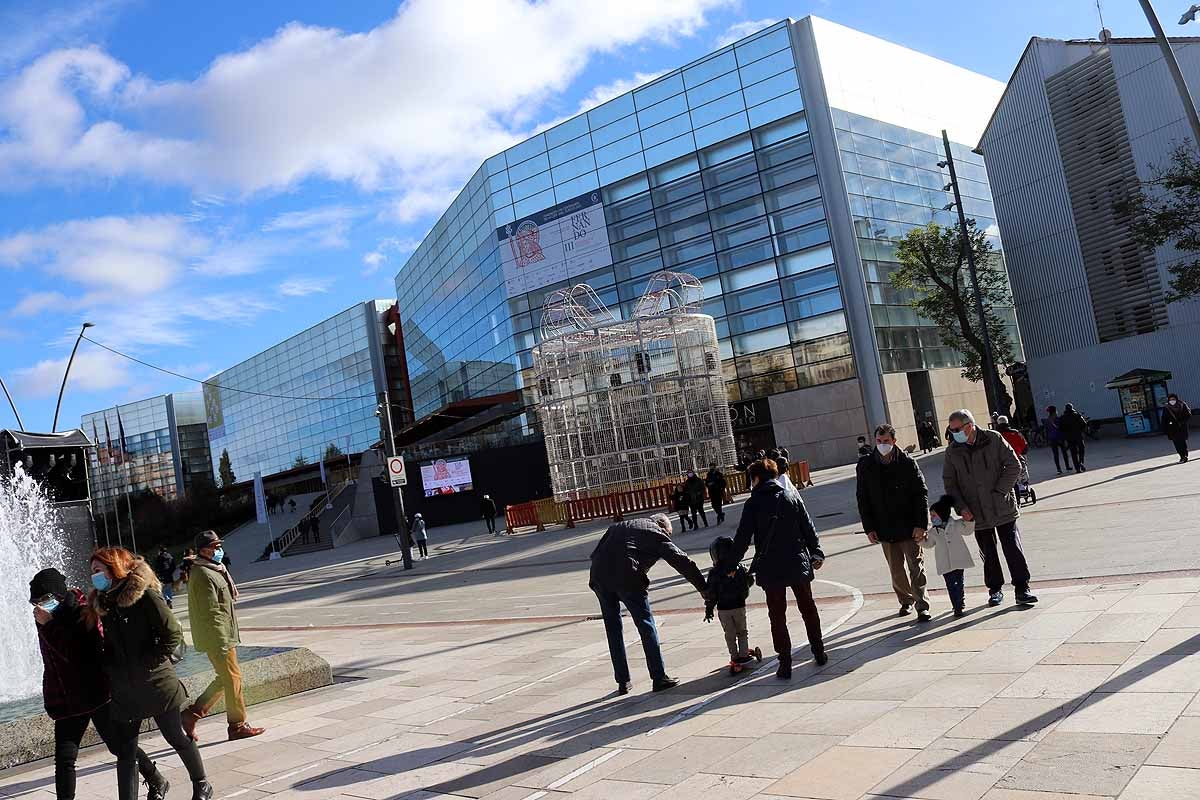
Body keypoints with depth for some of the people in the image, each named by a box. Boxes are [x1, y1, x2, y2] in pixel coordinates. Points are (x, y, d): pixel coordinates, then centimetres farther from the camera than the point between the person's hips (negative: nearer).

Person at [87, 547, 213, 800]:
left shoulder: (144, 594, -13)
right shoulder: (103, 602, 7)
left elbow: (173, 633, -15)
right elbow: (109, 644, 17)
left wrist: (148, 663, -16)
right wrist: (110, 669, 2)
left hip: (157, 684, -5)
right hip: (124, 691, 5)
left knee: (178, 739, 11)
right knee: (125, 752, 6)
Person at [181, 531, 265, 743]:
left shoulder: (216, 571, 15)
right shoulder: (204, 575, -18)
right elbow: (211, 612, -22)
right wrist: (222, 643, -23)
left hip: (223, 636, 10)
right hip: (217, 638, -10)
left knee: (225, 678, 15)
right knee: (232, 678, -2)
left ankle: (192, 714, 20)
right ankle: (238, 726, 8)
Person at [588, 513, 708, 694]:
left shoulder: (618, 526, 31)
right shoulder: (657, 534, 15)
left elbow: (595, 554, 24)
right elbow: (682, 561, 12)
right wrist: (703, 588, 17)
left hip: (598, 577, 5)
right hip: (627, 578, -5)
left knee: (613, 628, 16)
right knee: (646, 626, 8)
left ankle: (623, 682, 20)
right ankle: (659, 677, 12)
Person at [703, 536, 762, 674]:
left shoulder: (714, 573, -13)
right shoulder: (740, 569, -6)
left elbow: (710, 594, -10)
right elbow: (750, 582, 9)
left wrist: (708, 610, -1)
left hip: (723, 609, -1)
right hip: (739, 606, 1)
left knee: (729, 635, 11)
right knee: (742, 632, 17)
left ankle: (735, 658, 13)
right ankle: (744, 655, 17)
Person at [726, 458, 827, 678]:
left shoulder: (752, 504, -7)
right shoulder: (792, 497, 2)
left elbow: (742, 539, -7)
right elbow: (808, 528, 4)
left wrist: (730, 565, 0)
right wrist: (816, 553, 13)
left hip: (770, 569, -3)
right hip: (798, 564, 3)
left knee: (777, 615, 6)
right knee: (808, 608, 19)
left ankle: (785, 663, 5)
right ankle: (819, 652, 27)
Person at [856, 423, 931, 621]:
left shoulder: (907, 463, -6)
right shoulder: (865, 466, 0)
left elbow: (921, 494, -5)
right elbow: (862, 499, 4)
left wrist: (921, 524, -11)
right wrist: (869, 528, -1)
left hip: (909, 528, -3)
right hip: (884, 529, 3)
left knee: (916, 566, -2)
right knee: (896, 570, 13)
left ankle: (922, 606, 4)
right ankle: (906, 600, 31)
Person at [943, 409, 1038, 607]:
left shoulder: (994, 439, -5)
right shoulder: (952, 451, 0)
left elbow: (1014, 466, -4)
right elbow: (949, 483, 4)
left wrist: (999, 491, -11)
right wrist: (961, 507, -7)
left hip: (1003, 508, -2)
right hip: (977, 513, 2)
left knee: (1013, 548, 0)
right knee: (988, 554, 11)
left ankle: (1022, 588, 10)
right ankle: (995, 590, 25)